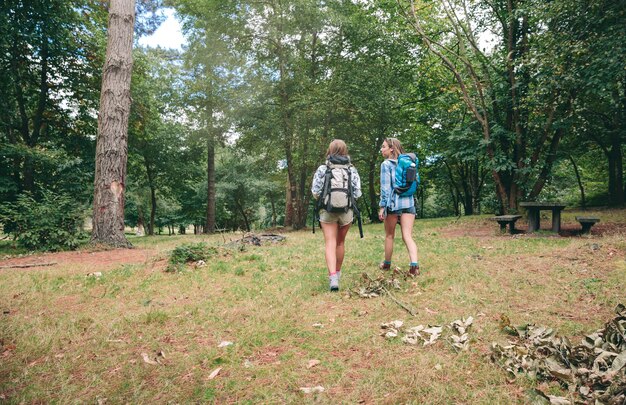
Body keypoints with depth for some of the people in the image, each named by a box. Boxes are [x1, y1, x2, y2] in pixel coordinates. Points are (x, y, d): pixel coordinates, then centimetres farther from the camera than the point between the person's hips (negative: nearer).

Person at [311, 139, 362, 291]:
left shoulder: (322, 169, -4)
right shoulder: (352, 170, -1)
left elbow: (315, 192, -6)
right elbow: (357, 193, -3)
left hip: (327, 211, -2)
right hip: (347, 211, 2)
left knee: (330, 244, -3)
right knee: (340, 242, 19)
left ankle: (333, 276, -20)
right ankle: (337, 272, 34)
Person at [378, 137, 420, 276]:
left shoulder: (386, 164, -4)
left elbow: (385, 187, -10)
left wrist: (382, 206, -8)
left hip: (393, 203, -4)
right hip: (409, 202, 4)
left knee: (389, 235, 12)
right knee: (407, 236, 0)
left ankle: (387, 264, 26)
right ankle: (414, 264, -18)